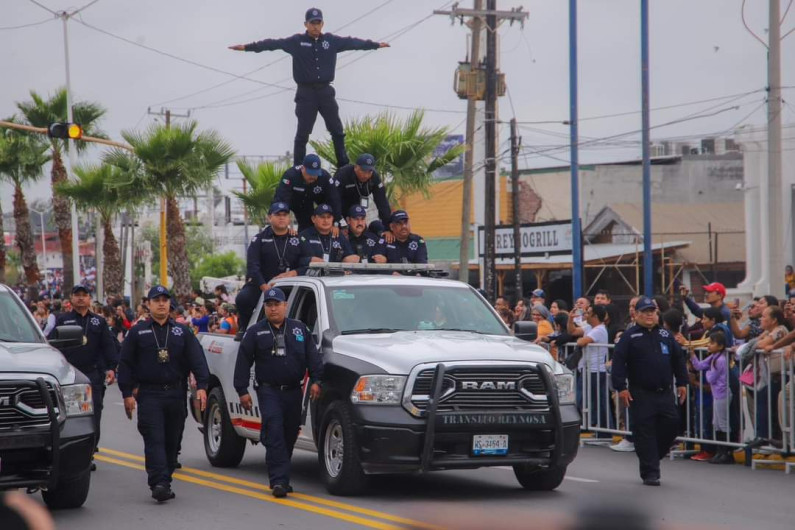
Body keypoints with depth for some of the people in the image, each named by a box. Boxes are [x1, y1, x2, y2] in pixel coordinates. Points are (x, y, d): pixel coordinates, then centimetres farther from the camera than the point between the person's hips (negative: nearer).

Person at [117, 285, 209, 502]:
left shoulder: (182, 332, 11)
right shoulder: (138, 332, 7)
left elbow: (197, 360, 3)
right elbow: (126, 364, 6)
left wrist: (201, 386, -11)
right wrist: (127, 393, -1)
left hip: (176, 394, 3)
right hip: (149, 394, -3)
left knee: (172, 441, 7)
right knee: (154, 440, -14)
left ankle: (164, 482, 18)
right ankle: (159, 483, -23)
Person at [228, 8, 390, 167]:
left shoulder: (332, 40, 5)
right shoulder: (296, 41, -3)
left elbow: (352, 43, 14)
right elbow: (273, 43, -10)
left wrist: (376, 45, 21)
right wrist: (246, 47, -17)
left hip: (326, 91, 3)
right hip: (305, 93, -3)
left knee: (337, 130, 7)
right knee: (303, 133, -1)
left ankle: (344, 166, 16)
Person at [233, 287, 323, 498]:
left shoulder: (299, 329, 12)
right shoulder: (255, 332, 5)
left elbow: (312, 356, 9)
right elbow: (243, 362, 4)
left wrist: (316, 380, -3)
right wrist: (242, 390, -3)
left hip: (293, 391, 3)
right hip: (269, 391, -3)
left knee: (289, 435, 7)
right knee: (274, 434, -16)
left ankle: (280, 478, 20)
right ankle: (279, 480, -21)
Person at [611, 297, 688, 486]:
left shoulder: (665, 335, 14)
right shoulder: (629, 336, 0)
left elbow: (678, 359, 19)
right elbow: (618, 362, -6)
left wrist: (682, 383, 12)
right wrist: (621, 387, -13)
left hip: (665, 392, 4)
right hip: (641, 394, -4)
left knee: (671, 424, -2)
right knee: (645, 432, -4)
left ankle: (653, 456, 21)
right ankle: (650, 472, 1)